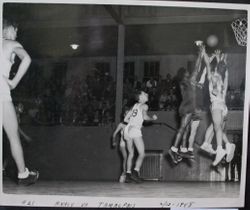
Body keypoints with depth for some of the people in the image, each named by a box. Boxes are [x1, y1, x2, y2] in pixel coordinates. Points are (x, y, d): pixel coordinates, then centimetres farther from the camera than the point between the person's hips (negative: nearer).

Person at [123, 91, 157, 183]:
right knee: (142, 153, -4)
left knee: (130, 154, 12)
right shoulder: (144, 106, 3)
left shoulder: (135, 105, 22)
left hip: (127, 129, 7)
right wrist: (152, 118, 4)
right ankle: (135, 171, -18)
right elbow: (145, 117, -12)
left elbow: (126, 117, 23)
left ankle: (128, 174, 6)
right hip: (135, 130, -7)